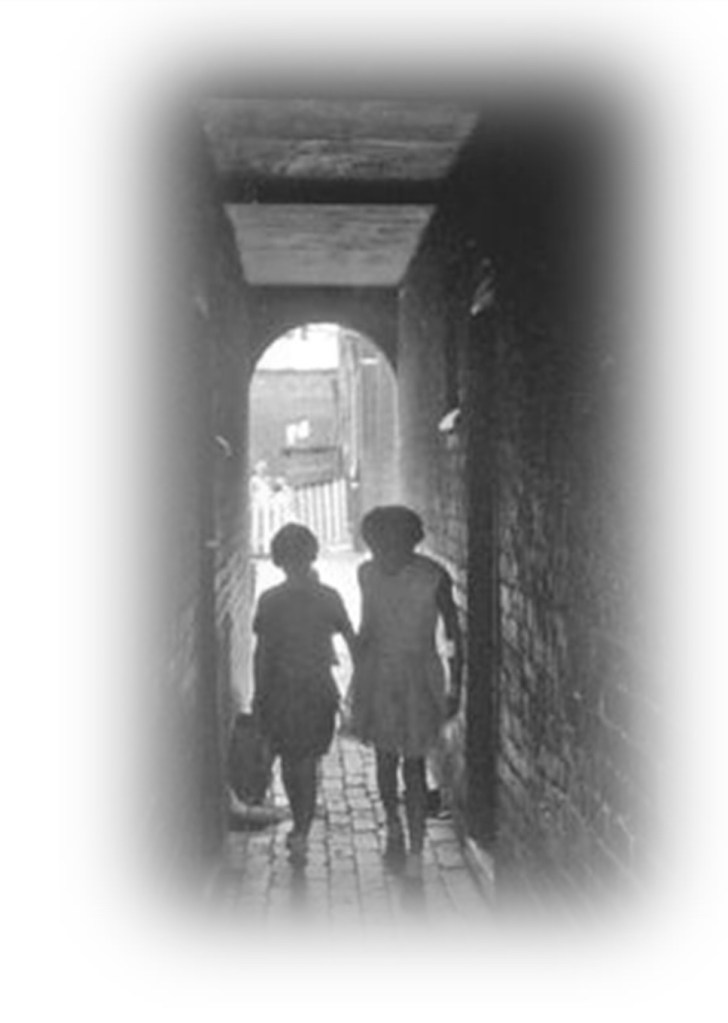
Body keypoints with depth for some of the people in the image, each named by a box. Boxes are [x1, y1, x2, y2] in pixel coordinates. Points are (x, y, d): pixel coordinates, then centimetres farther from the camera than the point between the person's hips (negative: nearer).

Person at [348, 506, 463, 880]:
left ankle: (415, 851, 8)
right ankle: (394, 828, 36)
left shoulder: (434, 578, -16)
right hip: (377, 677, 4)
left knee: (413, 764, -2)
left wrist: (455, 688, -4)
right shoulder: (367, 573, -3)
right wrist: (357, 679, 16)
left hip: (418, 679, -3)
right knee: (385, 759, 14)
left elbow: (453, 634, -6)